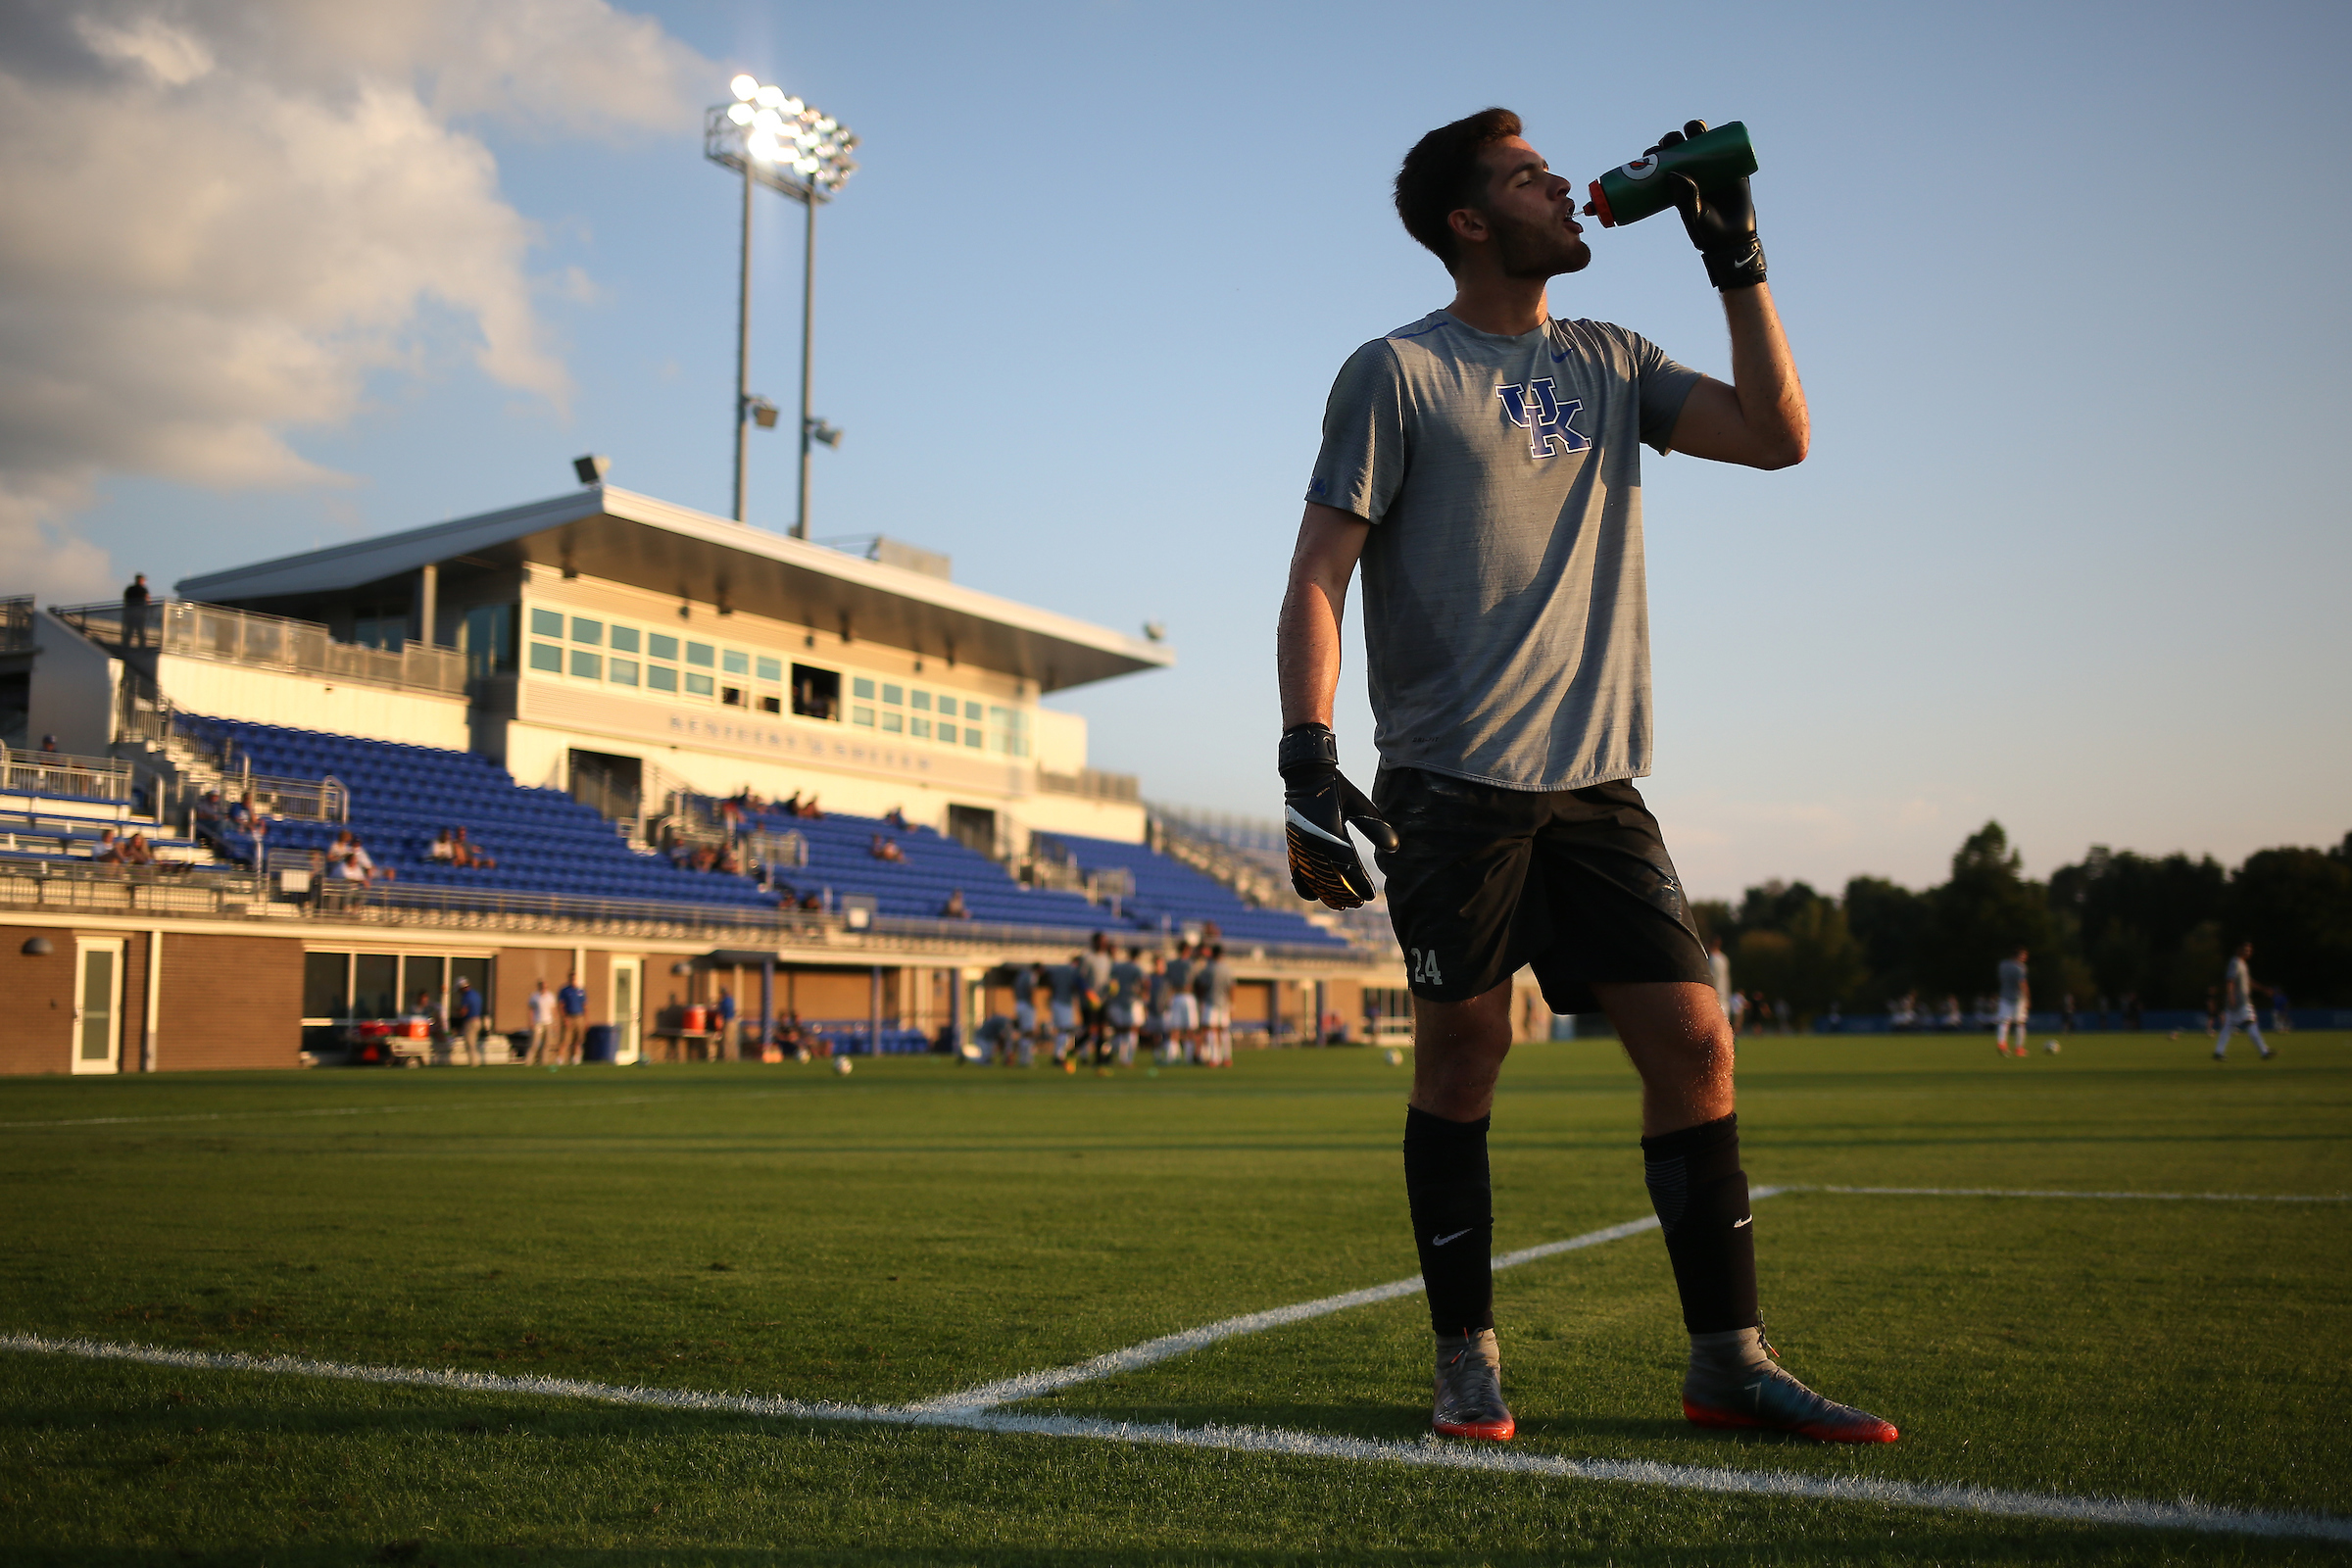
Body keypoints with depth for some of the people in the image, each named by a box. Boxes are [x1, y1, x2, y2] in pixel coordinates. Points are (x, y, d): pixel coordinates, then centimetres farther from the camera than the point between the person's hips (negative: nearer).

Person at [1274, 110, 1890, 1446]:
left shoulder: (1610, 365, 18)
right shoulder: (1399, 373, 2)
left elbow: (1779, 435, 9)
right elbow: (1317, 579, -3)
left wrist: (1738, 261, 8)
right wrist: (1308, 759, -15)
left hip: (1597, 781, 5)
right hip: (1453, 784, -5)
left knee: (1694, 1043, -1)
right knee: (1462, 1058, -1)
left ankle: (1730, 1361, 9)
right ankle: (1468, 1363, 13)